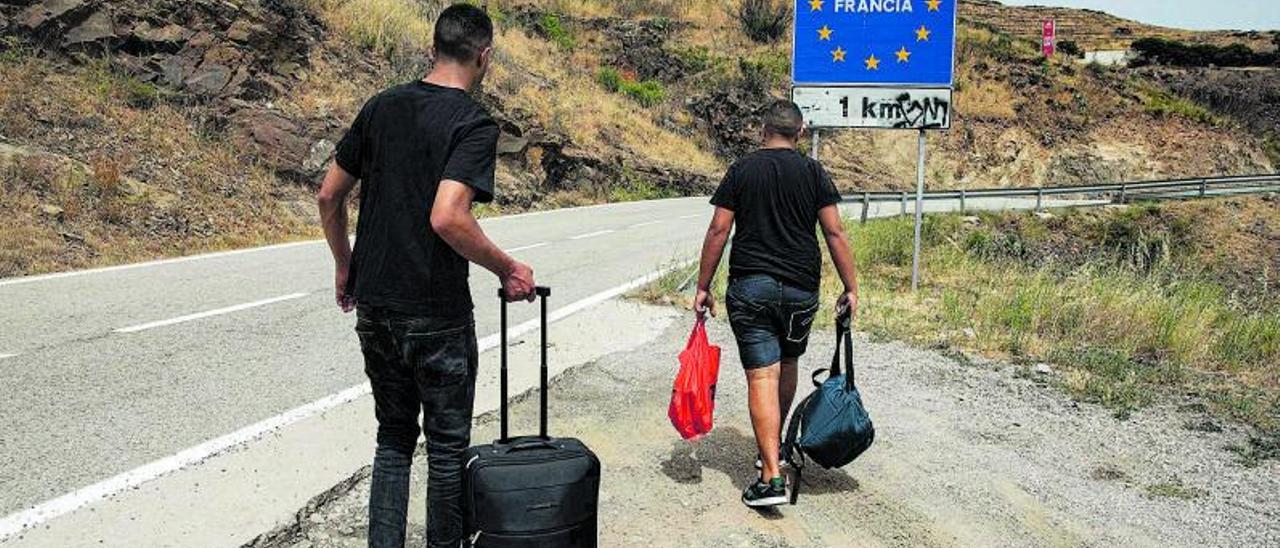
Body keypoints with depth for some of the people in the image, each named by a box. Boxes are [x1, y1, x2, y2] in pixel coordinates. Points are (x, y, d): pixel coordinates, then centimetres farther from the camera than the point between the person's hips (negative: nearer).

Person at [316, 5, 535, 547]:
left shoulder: (381, 106, 7)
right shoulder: (475, 124, -12)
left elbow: (328, 196, 10)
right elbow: (447, 218, -26)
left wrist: (345, 266, 22)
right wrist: (508, 269, -14)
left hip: (373, 305, 6)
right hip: (437, 315, -6)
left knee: (394, 437, 19)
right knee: (447, 445, 10)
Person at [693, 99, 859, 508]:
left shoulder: (741, 171, 3)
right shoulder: (813, 173, 3)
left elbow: (718, 231, -2)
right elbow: (834, 233, -1)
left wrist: (703, 288, 4)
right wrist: (851, 288, 4)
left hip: (749, 286, -2)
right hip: (800, 288, 2)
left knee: (762, 375, -5)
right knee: (787, 363, 23)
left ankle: (772, 476, -12)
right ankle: (774, 446, 37)